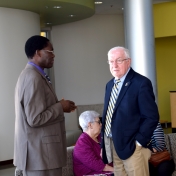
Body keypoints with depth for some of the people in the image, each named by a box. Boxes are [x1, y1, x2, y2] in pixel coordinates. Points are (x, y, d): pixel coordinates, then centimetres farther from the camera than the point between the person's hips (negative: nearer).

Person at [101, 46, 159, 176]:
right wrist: (103, 144, 11)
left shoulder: (141, 83, -11)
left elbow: (152, 117, -14)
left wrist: (139, 142, -16)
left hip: (131, 146, -7)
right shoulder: (110, 85, 13)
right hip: (112, 146, 7)